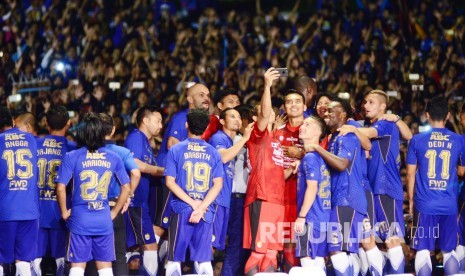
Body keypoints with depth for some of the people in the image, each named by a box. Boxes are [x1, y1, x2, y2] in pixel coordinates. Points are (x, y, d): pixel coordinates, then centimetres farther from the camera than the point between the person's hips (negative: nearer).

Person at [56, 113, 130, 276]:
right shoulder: (113, 158, 2)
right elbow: (126, 188, 6)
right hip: (104, 221, 2)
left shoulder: (72, 157, -6)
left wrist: (64, 212, 4)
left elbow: (60, 188, -10)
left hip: (79, 220, -2)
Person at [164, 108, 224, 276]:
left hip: (181, 210, -2)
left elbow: (170, 182, -6)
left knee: (175, 259, 3)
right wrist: (201, 207, -9)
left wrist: (194, 203, -8)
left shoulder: (176, 150, 1)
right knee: (204, 260, 6)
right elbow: (218, 184, -2)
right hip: (206, 213, 2)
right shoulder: (213, 153, 5)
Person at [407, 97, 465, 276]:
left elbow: (410, 174, 3)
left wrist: (411, 200, 15)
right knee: (449, 251, 11)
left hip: (425, 203, -1)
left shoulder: (417, 140, -1)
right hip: (449, 205, 1)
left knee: (423, 251, 1)